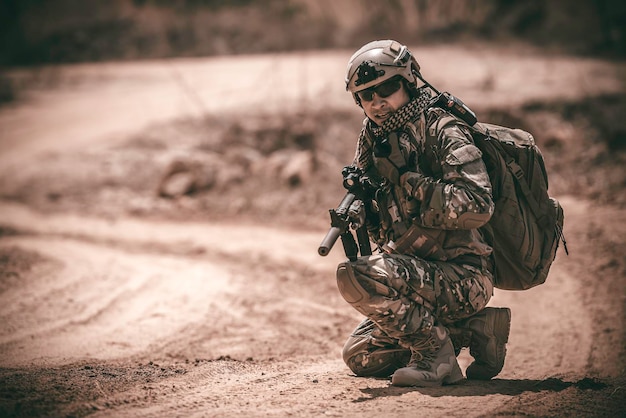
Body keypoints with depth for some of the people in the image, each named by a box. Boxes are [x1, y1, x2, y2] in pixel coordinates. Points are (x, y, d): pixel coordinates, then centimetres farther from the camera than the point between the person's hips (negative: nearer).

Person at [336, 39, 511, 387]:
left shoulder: (443, 132, -14)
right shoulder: (376, 139, 10)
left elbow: (478, 205, -28)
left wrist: (407, 180, -24)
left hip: (464, 278, -10)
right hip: (420, 275, 10)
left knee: (355, 276, -28)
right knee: (360, 357, 17)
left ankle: (437, 353, -13)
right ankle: (469, 330, 15)